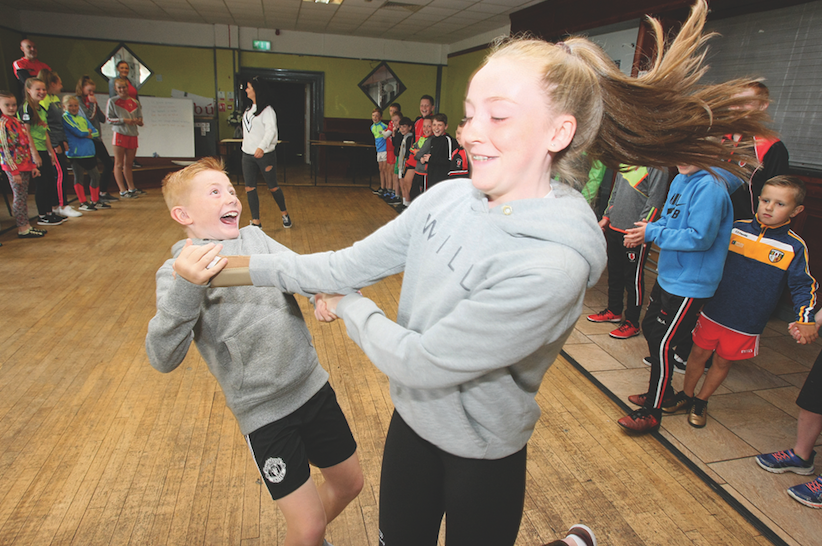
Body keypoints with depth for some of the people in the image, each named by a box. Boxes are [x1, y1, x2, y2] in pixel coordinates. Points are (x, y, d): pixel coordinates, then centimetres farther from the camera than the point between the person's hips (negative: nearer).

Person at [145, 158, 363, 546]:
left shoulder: (255, 237, 5)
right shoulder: (177, 272, -9)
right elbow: (163, 359, -20)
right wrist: (185, 288, -36)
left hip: (312, 384, 5)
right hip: (264, 411, -4)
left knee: (349, 483, 20)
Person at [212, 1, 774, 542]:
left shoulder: (552, 264, -32)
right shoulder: (446, 198, -11)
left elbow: (421, 361, -28)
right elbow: (352, 264, -7)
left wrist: (348, 306, -12)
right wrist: (247, 267, -8)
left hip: (482, 461, -6)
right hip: (411, 422, 6)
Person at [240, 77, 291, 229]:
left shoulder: (267, 110, -12)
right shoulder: (249, 108, 14)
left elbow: (271, 130, -26)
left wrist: (262, 147, -41)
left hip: (265, 154, -7)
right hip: (248, 154, 7)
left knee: (272, 186, 4)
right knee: (250, 188, 0)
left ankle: (285, 214, 26)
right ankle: (256, 222, 5)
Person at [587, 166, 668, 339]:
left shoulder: (657, 166, -13)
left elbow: (655, 201, -16)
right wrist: (606, 217, 18)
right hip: (614, 227, 8)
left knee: (634, 278, 3)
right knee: (614, 273, 18)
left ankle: (632, 322, 16)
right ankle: (614, 310, 35)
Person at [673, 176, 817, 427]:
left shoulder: (794, 247, -7)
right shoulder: (736, 229, -3)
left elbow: (804, 286, -4)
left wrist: (805, 321, -17)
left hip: (747, 322, -1)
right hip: (714, 311, 1)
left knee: (723, 362, 13)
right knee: (699, 354, 11)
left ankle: (701, 402, 33)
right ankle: (686, 395, 33)